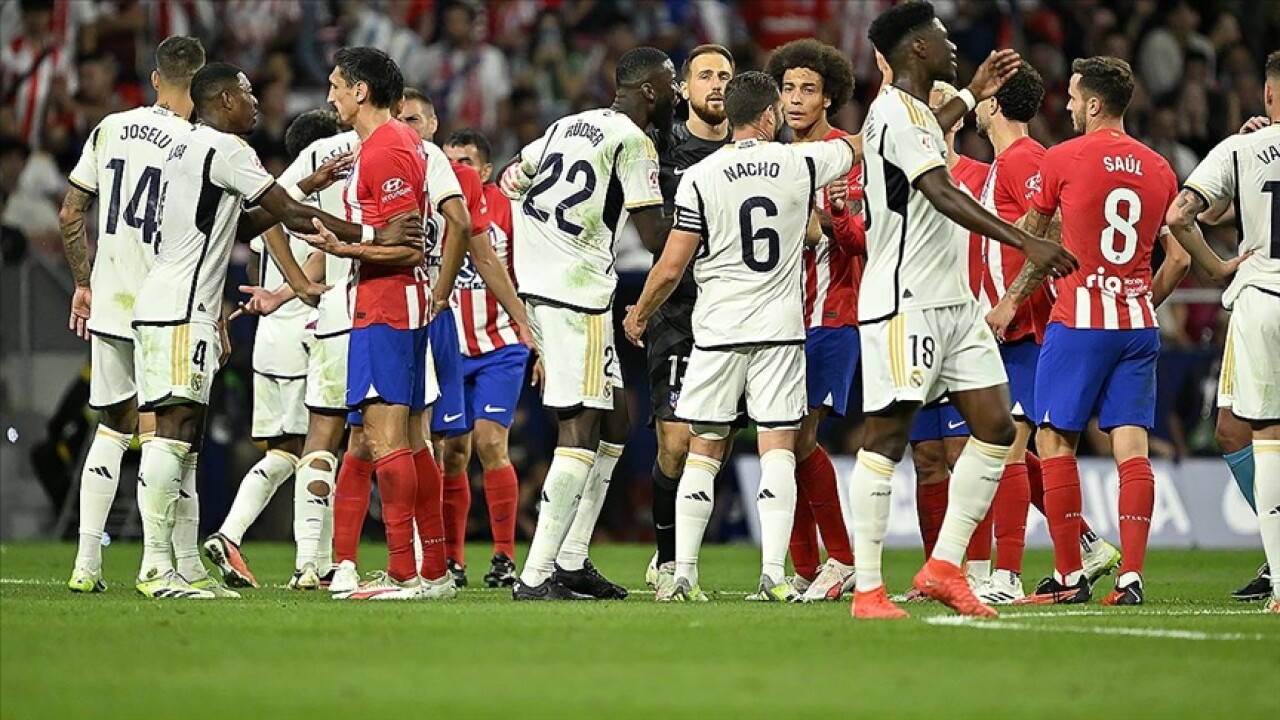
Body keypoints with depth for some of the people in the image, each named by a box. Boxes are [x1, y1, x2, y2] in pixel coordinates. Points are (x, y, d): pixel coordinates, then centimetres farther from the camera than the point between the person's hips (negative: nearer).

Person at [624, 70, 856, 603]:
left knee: (703, 453, 7)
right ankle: (773, 574, -9)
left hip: (717, 329, 0)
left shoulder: (699, 178, -6)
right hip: (781, 329, 0)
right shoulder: (801, 164, -2)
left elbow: (671, 268, -4)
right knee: (777, 452, 0)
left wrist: (639, 314, 14)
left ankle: (683, 574, 5)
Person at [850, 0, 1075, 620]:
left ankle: (944, 568, 7)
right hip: (904, 304, -10)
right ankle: (867, 590, -5)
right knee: (887, 436, -7)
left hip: (952, 301, 10)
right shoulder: (895, 112, -13)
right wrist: (1025, 243, -32)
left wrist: (973, 95, 48)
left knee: (995, 426, 4)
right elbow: (942, 194, -26)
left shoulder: (911, 110, 18)